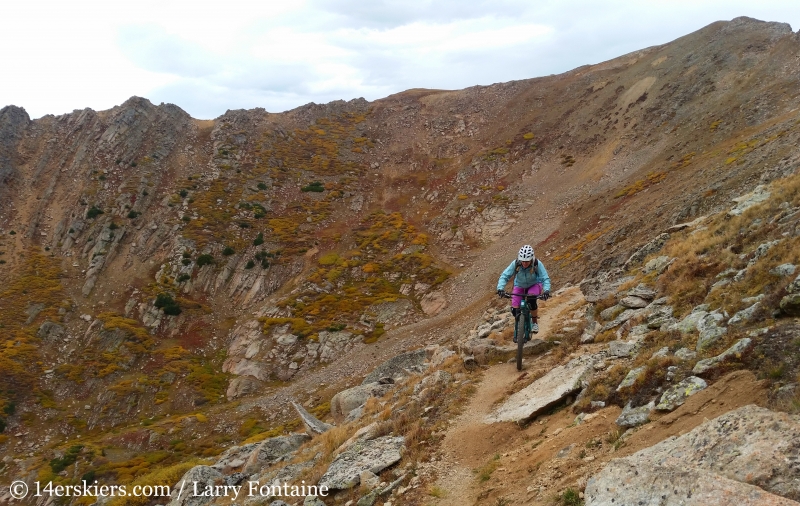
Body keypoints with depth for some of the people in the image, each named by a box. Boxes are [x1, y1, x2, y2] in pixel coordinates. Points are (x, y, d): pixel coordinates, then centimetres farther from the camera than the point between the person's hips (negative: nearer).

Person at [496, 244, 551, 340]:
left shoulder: (537, 264, -31)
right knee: (514, 310, -12)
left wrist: (546, 290, -49)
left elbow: (545, 278, -31)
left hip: (534, 285, -2)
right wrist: (500, 288, -45)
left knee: (532, 300, -33)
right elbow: (504, 276, -28)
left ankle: (535, 323, -8)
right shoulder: (515, 264, -28)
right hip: (519, 286, 2)